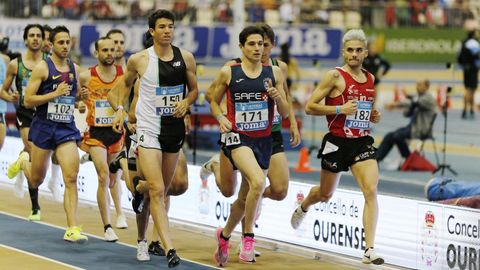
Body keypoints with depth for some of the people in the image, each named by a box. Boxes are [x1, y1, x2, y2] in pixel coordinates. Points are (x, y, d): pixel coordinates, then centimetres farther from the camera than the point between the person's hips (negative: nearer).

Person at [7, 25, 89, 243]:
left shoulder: (74, 68, 7)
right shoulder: (42, 68, -9)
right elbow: (28, 101, -12)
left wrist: (81, 96, 1)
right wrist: (55, 94, -21)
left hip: (67, 128, 3)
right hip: (43, 127, -3)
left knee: (71, 178, -12)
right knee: (36, 180, 12)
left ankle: (72, 229, -14)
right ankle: (24, 162, 48)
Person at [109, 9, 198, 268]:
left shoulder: (186, 57, 0)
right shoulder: (139, 60, -6)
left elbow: (194, 89, 12)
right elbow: (125, 83, 14)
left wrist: (186, 102, -9)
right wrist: (119, 109, 2)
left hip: (175, 127, 4)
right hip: (149, 128, -4)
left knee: (162, 190, 16)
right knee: (157, 190, -16)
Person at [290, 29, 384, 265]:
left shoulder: (370, 79, 9)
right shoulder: (335, 76, -9)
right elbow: (309, 107, -11)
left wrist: (372, 117, 5)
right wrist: (339, 109, -21)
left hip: (362, 142, 4)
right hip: (337, 142, -4)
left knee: (371, 191, -17)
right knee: (325, 194, 16)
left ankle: (369, 249, -19)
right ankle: (302, 208, 53)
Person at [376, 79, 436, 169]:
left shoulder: (429, 98, -8)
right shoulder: (418, 97, 19)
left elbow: (415, 103, -27)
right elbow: (408, 114, 16)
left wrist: (398, 104, -33)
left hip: (421, 129, -9)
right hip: (412, 126, 9)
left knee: (398, 136, -26)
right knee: (389, 136, -7)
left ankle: (407, 159, -7)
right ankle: (376, 159, -11)